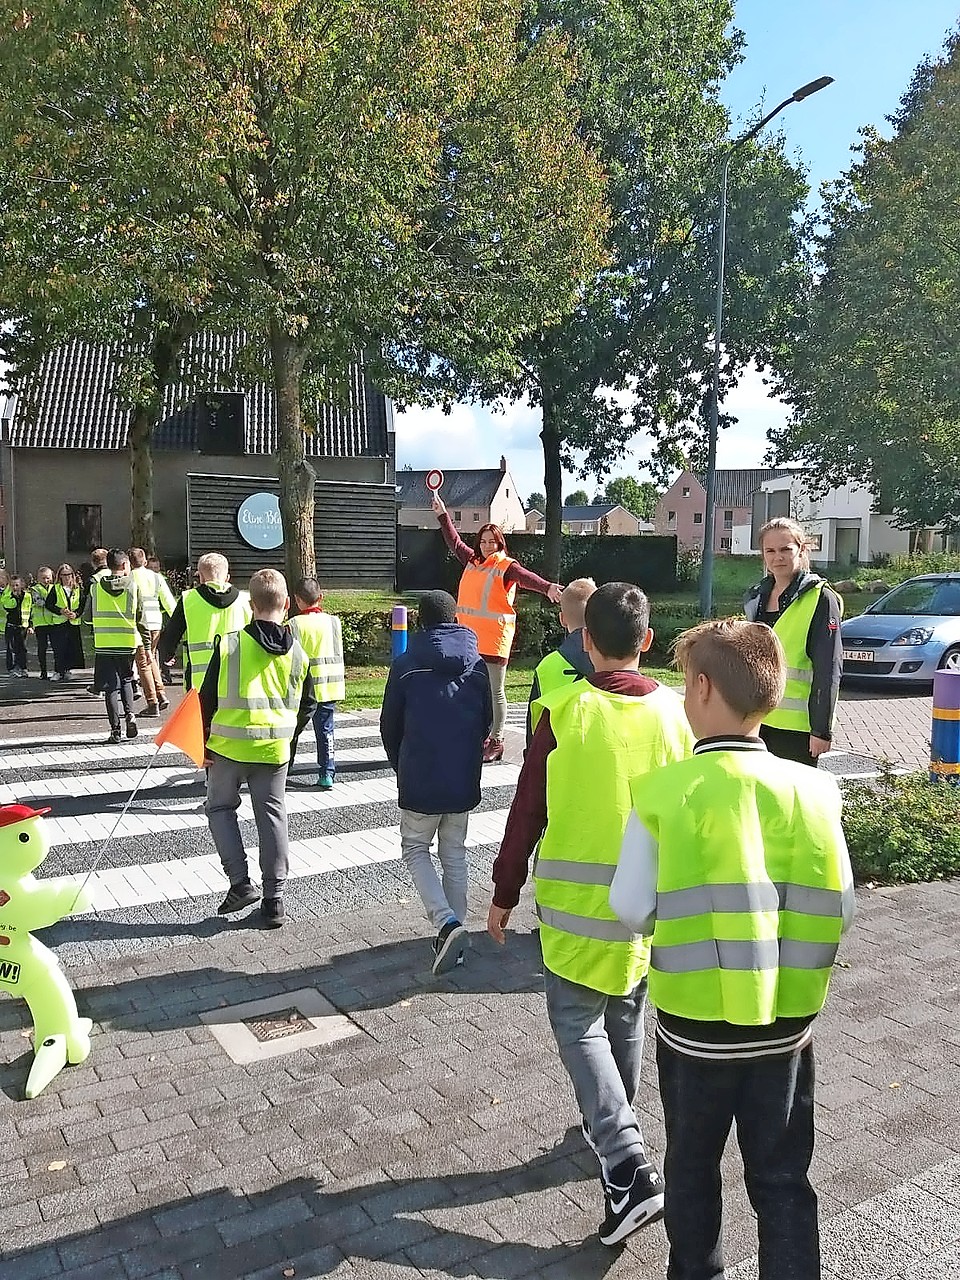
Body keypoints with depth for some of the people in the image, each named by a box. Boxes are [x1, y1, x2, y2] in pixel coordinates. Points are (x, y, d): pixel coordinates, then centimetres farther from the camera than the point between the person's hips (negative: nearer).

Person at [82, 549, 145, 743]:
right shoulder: (133, 586, -3)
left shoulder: (96, 587, 0)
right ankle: (129, 714, -1)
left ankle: (115, 730, 2)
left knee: (110, 687, 4)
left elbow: (87, 617, 6)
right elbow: (141, 619, 0)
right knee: (126, 680, 21)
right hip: (128, 643, 0)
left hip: (104, 644, 0)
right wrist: (147, 646, 8)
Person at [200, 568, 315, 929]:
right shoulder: (298, 653, 0)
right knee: (273, 816, 11)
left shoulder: (230, 645, -10)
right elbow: (307, 705, 9)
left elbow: (207, 699, -5)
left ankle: (240, 882, 5)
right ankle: (274, 899, 13)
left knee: (220, 808, 17)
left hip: (229, 746, -2)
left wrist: (203, 743, 6)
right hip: (275, 748, 3)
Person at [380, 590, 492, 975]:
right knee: (455, 854, 17)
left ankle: (447, 923, -6)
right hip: (464, 782, 3)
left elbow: (389, 725, 0)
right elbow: (486, 722, 10)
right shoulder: (477, 665, 1)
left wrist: (401, 767, 16)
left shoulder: (406, 665, -8)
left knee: (416, 849, 12)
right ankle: (455, 931, 20)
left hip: (420, 781, -3)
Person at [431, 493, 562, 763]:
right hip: (468, 636, 7)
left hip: (494, 638, -6)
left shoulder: (507, 566, -4)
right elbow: (454, 542, 27)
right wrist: (442, 515, 29)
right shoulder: (472, 562, 14)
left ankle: (496, 741, 6)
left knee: (494, 691, -1)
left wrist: (548, 587, -41)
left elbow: (527, 578, -22)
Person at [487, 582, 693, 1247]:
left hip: (577, 902, -4)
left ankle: (629, 1170, -3)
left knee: (579, 1025, 7)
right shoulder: (675, 714, -5)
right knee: (626, 1021, 22)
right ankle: (616, 1133, 41)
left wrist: (505, 894, 2)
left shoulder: (565, 710, -15)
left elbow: (528, 811, -10)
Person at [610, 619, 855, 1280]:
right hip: (786, 1023, 2)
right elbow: (839, 908, -4)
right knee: (782, 1180, 20)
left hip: (694, 1022, -1)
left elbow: (631, 910, -13)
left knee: (693, 1162, 23)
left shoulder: (664, 793, -19)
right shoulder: (811, 790, -11)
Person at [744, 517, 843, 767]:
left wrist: (822, 729, -14)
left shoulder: (820, 599, -7)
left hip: (796, 725, -6)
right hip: (755, 720, 6)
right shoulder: (756, 598, 13)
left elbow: (828, 671, -11)